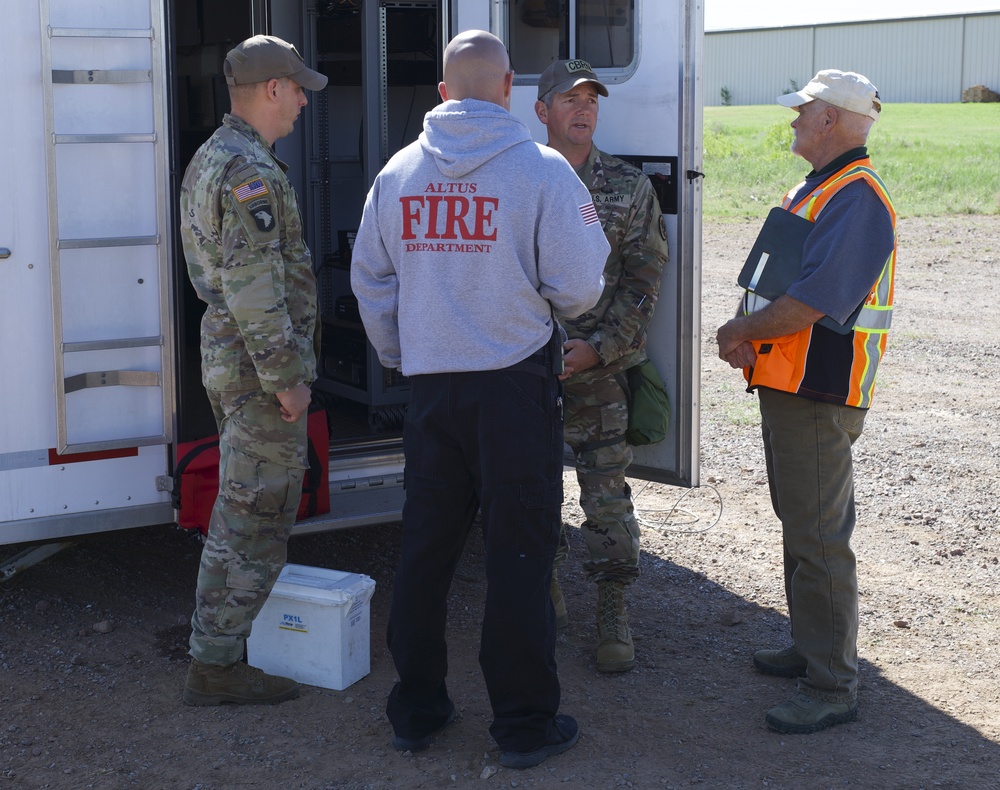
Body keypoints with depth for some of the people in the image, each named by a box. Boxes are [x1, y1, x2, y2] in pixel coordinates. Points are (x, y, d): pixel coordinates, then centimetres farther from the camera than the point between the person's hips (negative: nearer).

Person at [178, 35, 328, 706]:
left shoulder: (210, 159, 15)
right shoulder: (251, 171, -19)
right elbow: (255, 287, -25)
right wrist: (285, 376, -21)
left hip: (227, 355, 11)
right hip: (258, 365, -11)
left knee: (245, 506, 21)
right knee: (256, 514, -5)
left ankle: (222, 638, 33)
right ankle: (216, 664, 1)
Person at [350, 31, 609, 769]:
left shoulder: (399, 172, 3)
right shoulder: (543, 169, -10)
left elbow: (370, 279, 10)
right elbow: (579, 286, -12)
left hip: (432, 386, 4)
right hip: (516, 383, -4)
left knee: (426, 547, 14)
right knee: (519, 554, 5)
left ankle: (416, 708, 24)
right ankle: (524, 722, 13)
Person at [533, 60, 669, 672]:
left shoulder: (628, 187, 2)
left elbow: (644, 282, -1)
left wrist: (598, 347, -11)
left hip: (600, 370, -1)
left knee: (608, 496, 0)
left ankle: (614, 616, 11)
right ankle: (547, 598, 26)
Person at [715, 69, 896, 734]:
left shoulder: (857, 199, -18)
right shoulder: (812, 191, 16)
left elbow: (808, 303, -27)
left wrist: (741, 330, -11)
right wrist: (748, 332, -1)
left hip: (818, 397, -11)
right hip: (787, 387, 11)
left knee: (819, 537, -6)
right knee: (800, 525, 19)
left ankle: (833, 688, 1)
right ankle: (814, 648, 33)